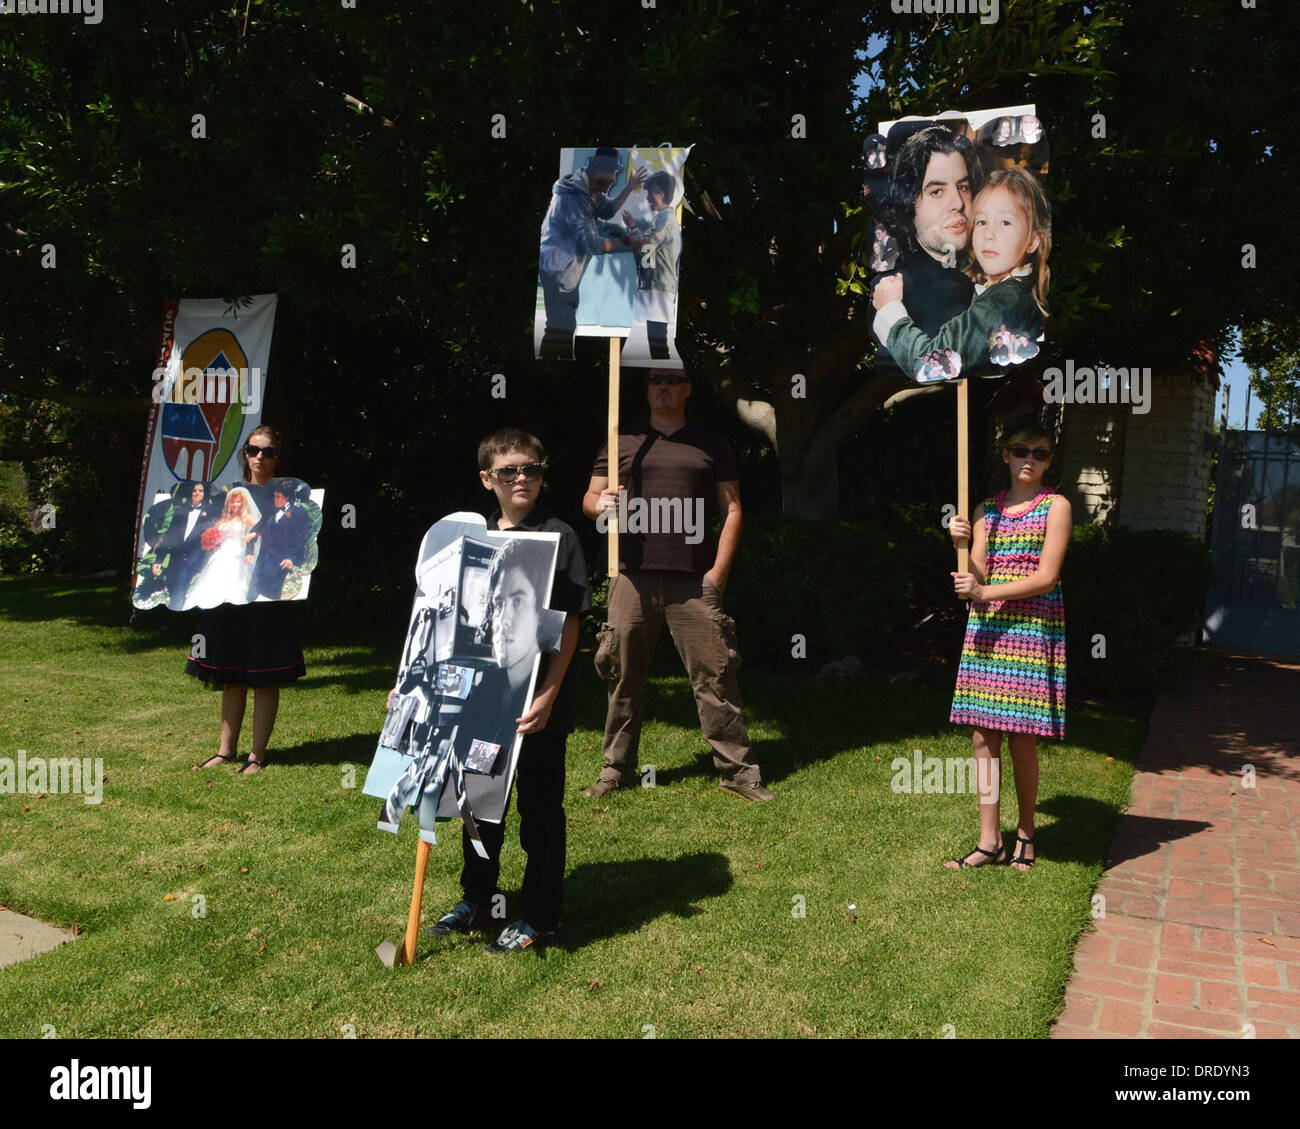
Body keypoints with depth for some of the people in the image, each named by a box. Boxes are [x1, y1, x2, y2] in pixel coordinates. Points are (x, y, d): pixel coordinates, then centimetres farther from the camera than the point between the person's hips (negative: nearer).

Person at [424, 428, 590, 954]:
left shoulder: (558, 537, -9)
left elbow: (568, 624, -13)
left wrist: (547, 697, -21)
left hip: (538, 703, -6)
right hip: (481, 697, 6)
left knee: (539, 808, 6)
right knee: (479, 800, 19)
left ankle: (540, 919, 20)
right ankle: (476, 899, 38)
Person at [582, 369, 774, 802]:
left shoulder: (712, 446, 14)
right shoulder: (621, 443, 15)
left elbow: (732, 510, 11)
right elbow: (590, 498, 15)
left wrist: (719, 571, 0)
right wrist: (599, 504, -11)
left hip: (694, 581, -1)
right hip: (633, 577, 1)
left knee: (715, 674, -3)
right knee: (623, 675, 3)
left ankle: (738, 770, 4)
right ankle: (616, 770, 15)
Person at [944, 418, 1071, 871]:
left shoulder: (1056, 506, 0)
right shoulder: (986, 509, 12)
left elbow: (1046, 578, -9)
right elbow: (977, 576, 4)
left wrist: (984, 591, -14)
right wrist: (962, 543, -14)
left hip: (1034, 631, -4)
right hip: (986, 630, 4)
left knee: (1022, 739, 0)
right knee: (983, 736, 3)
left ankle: (1025, 832, 21)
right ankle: (989, 841, 12)